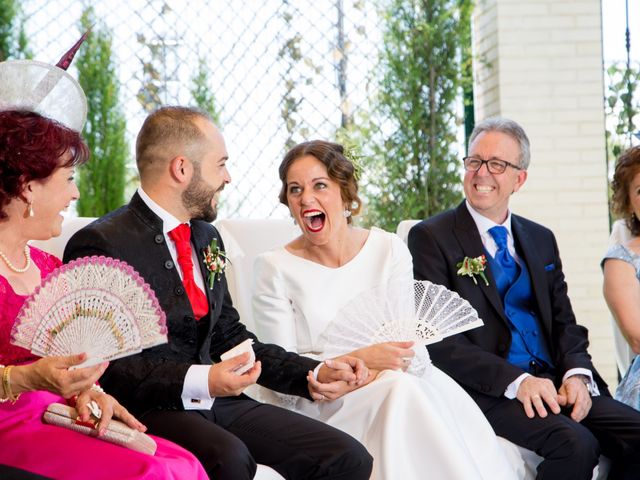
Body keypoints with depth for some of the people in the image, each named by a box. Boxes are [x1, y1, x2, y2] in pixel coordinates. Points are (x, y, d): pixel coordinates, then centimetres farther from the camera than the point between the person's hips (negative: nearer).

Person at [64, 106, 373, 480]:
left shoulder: (206, 237, 18)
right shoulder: (101, 245, -9)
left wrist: (315, 374, 9)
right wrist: (197, 382, -25)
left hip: (214, 402, 8)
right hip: (147, 409, -7)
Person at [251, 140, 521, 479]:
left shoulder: (389, 250, 7)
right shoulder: (274, 268, 0)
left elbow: (407, 339, 2)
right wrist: (360, 360, -18)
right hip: (320, 407, -2)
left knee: (442, 390, -32)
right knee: (401, 388, -32)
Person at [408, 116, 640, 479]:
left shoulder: (541, 240, 19)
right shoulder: (431, 238, 0)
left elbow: (565, 322, 17)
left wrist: (576, 374, -6)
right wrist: (516, 381, -20)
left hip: (550, 381, 6)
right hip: (488, 390, -6)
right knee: (576, 443, -30)